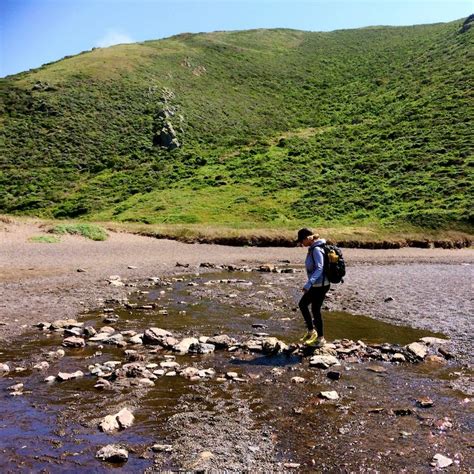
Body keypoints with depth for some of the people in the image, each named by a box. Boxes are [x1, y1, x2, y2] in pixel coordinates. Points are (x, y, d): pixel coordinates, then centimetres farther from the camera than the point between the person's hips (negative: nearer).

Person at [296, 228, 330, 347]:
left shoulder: (316, 250, -20)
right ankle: (311, 331, 29)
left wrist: (308, 284, -36)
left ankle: (320, 338, 16)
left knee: (315, 310, 1)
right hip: (316, 285, 10)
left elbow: (319, 269, -28)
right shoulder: (312, 249, 8)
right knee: (302, 304, 18)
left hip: (320, 285, -10)